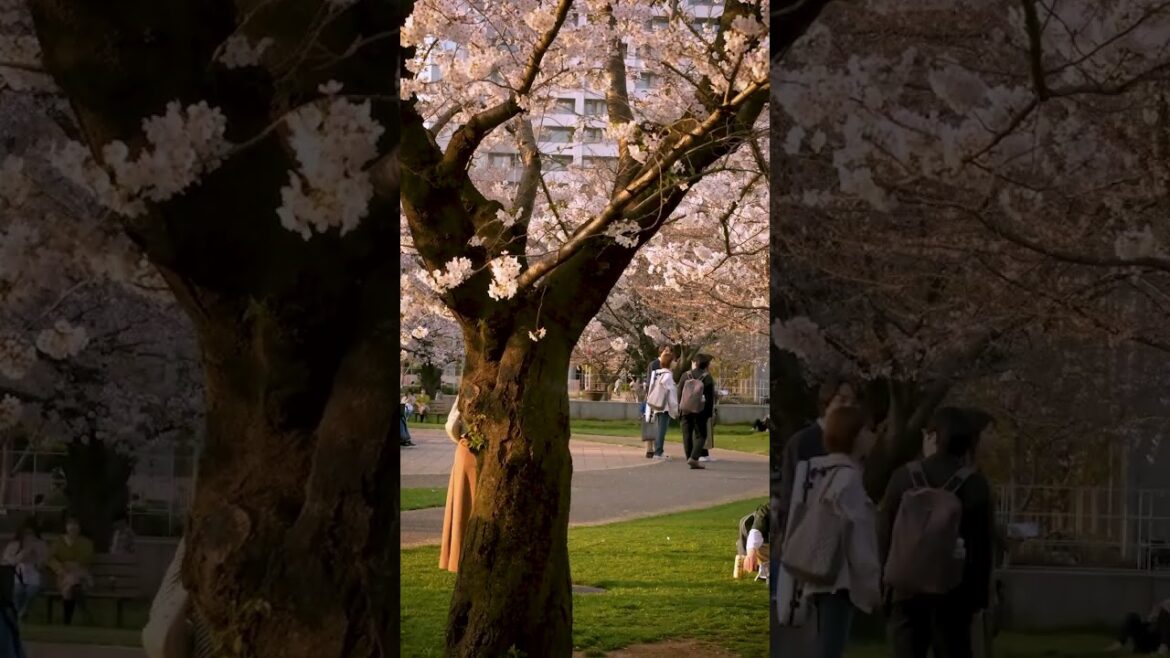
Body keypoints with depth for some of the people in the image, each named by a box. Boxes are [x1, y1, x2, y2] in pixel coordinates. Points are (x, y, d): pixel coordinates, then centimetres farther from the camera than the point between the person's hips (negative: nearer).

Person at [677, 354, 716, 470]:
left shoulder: (685, 376, 2)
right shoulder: (707, 378, -4)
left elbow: (679, 395, 4)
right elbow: (711, 397, -4)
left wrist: (679, 410, 13)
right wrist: (710, 413, 2)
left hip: (686, 410, 2)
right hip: (700, 411, -2)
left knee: (687, 435, 9)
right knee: (700, 435, 3)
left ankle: (689, 458, 8)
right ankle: (694, 458, -13)